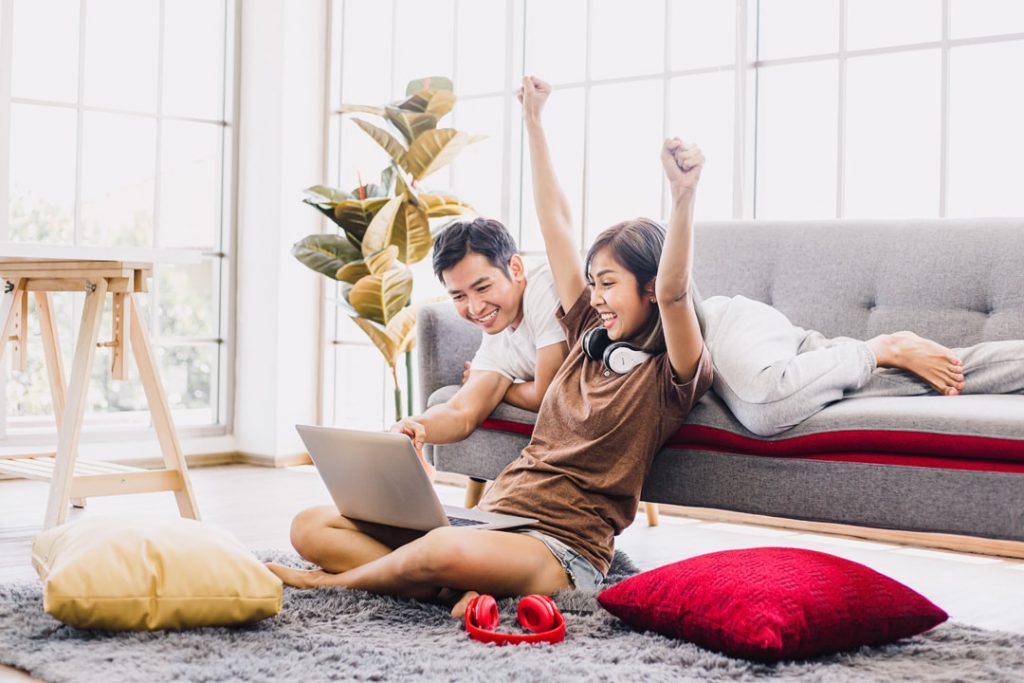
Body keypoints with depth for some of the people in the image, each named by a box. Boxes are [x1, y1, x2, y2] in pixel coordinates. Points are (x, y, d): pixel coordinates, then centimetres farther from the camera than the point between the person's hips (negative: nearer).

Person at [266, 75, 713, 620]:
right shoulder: (590, 339, 20)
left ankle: (336, 581, -13)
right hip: (491, 514, 8)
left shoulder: (669, 376, 1)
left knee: (450, 550, -42)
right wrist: (533, 121, 24)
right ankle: (456, 589, -24)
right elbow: (556, 226, 21)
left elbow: (672, 292, -21)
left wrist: (684, 195, -35)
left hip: (561, 549, -8)